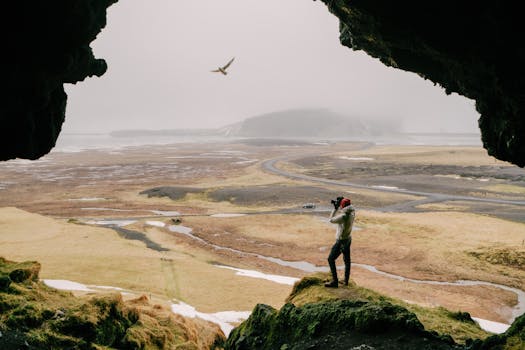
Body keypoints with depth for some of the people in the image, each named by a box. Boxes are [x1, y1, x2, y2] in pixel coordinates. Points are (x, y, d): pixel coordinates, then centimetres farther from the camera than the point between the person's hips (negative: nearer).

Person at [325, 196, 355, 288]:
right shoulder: (352, 212, -8)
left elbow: (331, 220, -15)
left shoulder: (343, 216, -30)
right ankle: (346, 280, 28)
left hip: (341, 241, -8)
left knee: (331, 259, 3)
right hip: (348, 239, 8)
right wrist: (337, 207, 2)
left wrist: (335, 208, -8)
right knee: (347, 260, 17)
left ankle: (334, 281, 3)